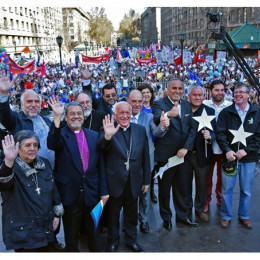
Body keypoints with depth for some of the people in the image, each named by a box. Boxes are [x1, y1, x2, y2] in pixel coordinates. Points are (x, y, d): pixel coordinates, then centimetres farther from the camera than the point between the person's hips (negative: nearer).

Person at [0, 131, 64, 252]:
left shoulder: (45, 164, 2)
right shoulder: (13, 168, -15)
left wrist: (57, 214, 13)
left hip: (45, 227, 5)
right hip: (23, 231, -5)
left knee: (47, 250, 18)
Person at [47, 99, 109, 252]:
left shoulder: (94, 135, 4)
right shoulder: (61, 134, -5)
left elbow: (100, 165, 4)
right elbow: (52, 144, -29)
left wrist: (104, 191, 2)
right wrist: (56, 117, -36)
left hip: (91, 193, 3)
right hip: (70, 194, -2)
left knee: (93, 232, 20)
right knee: (71, 235, 15)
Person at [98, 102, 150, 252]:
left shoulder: (140, 130, -1)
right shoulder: (109, 130, -11)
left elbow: (145, 157, 3)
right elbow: (102, 148, -29)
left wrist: (146, 180, 5)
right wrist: (107, 136, -50)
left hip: (134, 182, 3)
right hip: (115, 182, -3)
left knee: (131, 214, 22)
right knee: (113, 214, 18)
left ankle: (131, 240, 43)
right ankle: (113, 241, 40)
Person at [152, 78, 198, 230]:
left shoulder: (187, 105, 8)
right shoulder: (159, 104, -8)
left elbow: (193, 127, 4)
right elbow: (156, 119, -30)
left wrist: (186, 148, -9)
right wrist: (167, 114, -53)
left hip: (184, 153, 4)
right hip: (165, 154, -4)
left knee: (182, 187, 16)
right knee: (164, 188, 11)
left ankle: (182, 215, 33)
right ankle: (166, 218, 27)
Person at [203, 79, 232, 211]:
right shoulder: (204, 105, -5)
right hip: (208, 147, 0)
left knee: (222, 176, 15)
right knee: (207, 176, 11)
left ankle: (220, 198, 37)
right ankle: (206, 200, 29)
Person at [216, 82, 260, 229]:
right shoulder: (226, 112, 1)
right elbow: (220, 133, -4)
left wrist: (246, 150, -12)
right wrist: (227, 150, -16)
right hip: (230, 156, 0)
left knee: (247, 190, 11)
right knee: (227, 189, 7)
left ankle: (244, 216, 30)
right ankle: (226, 216, 23)